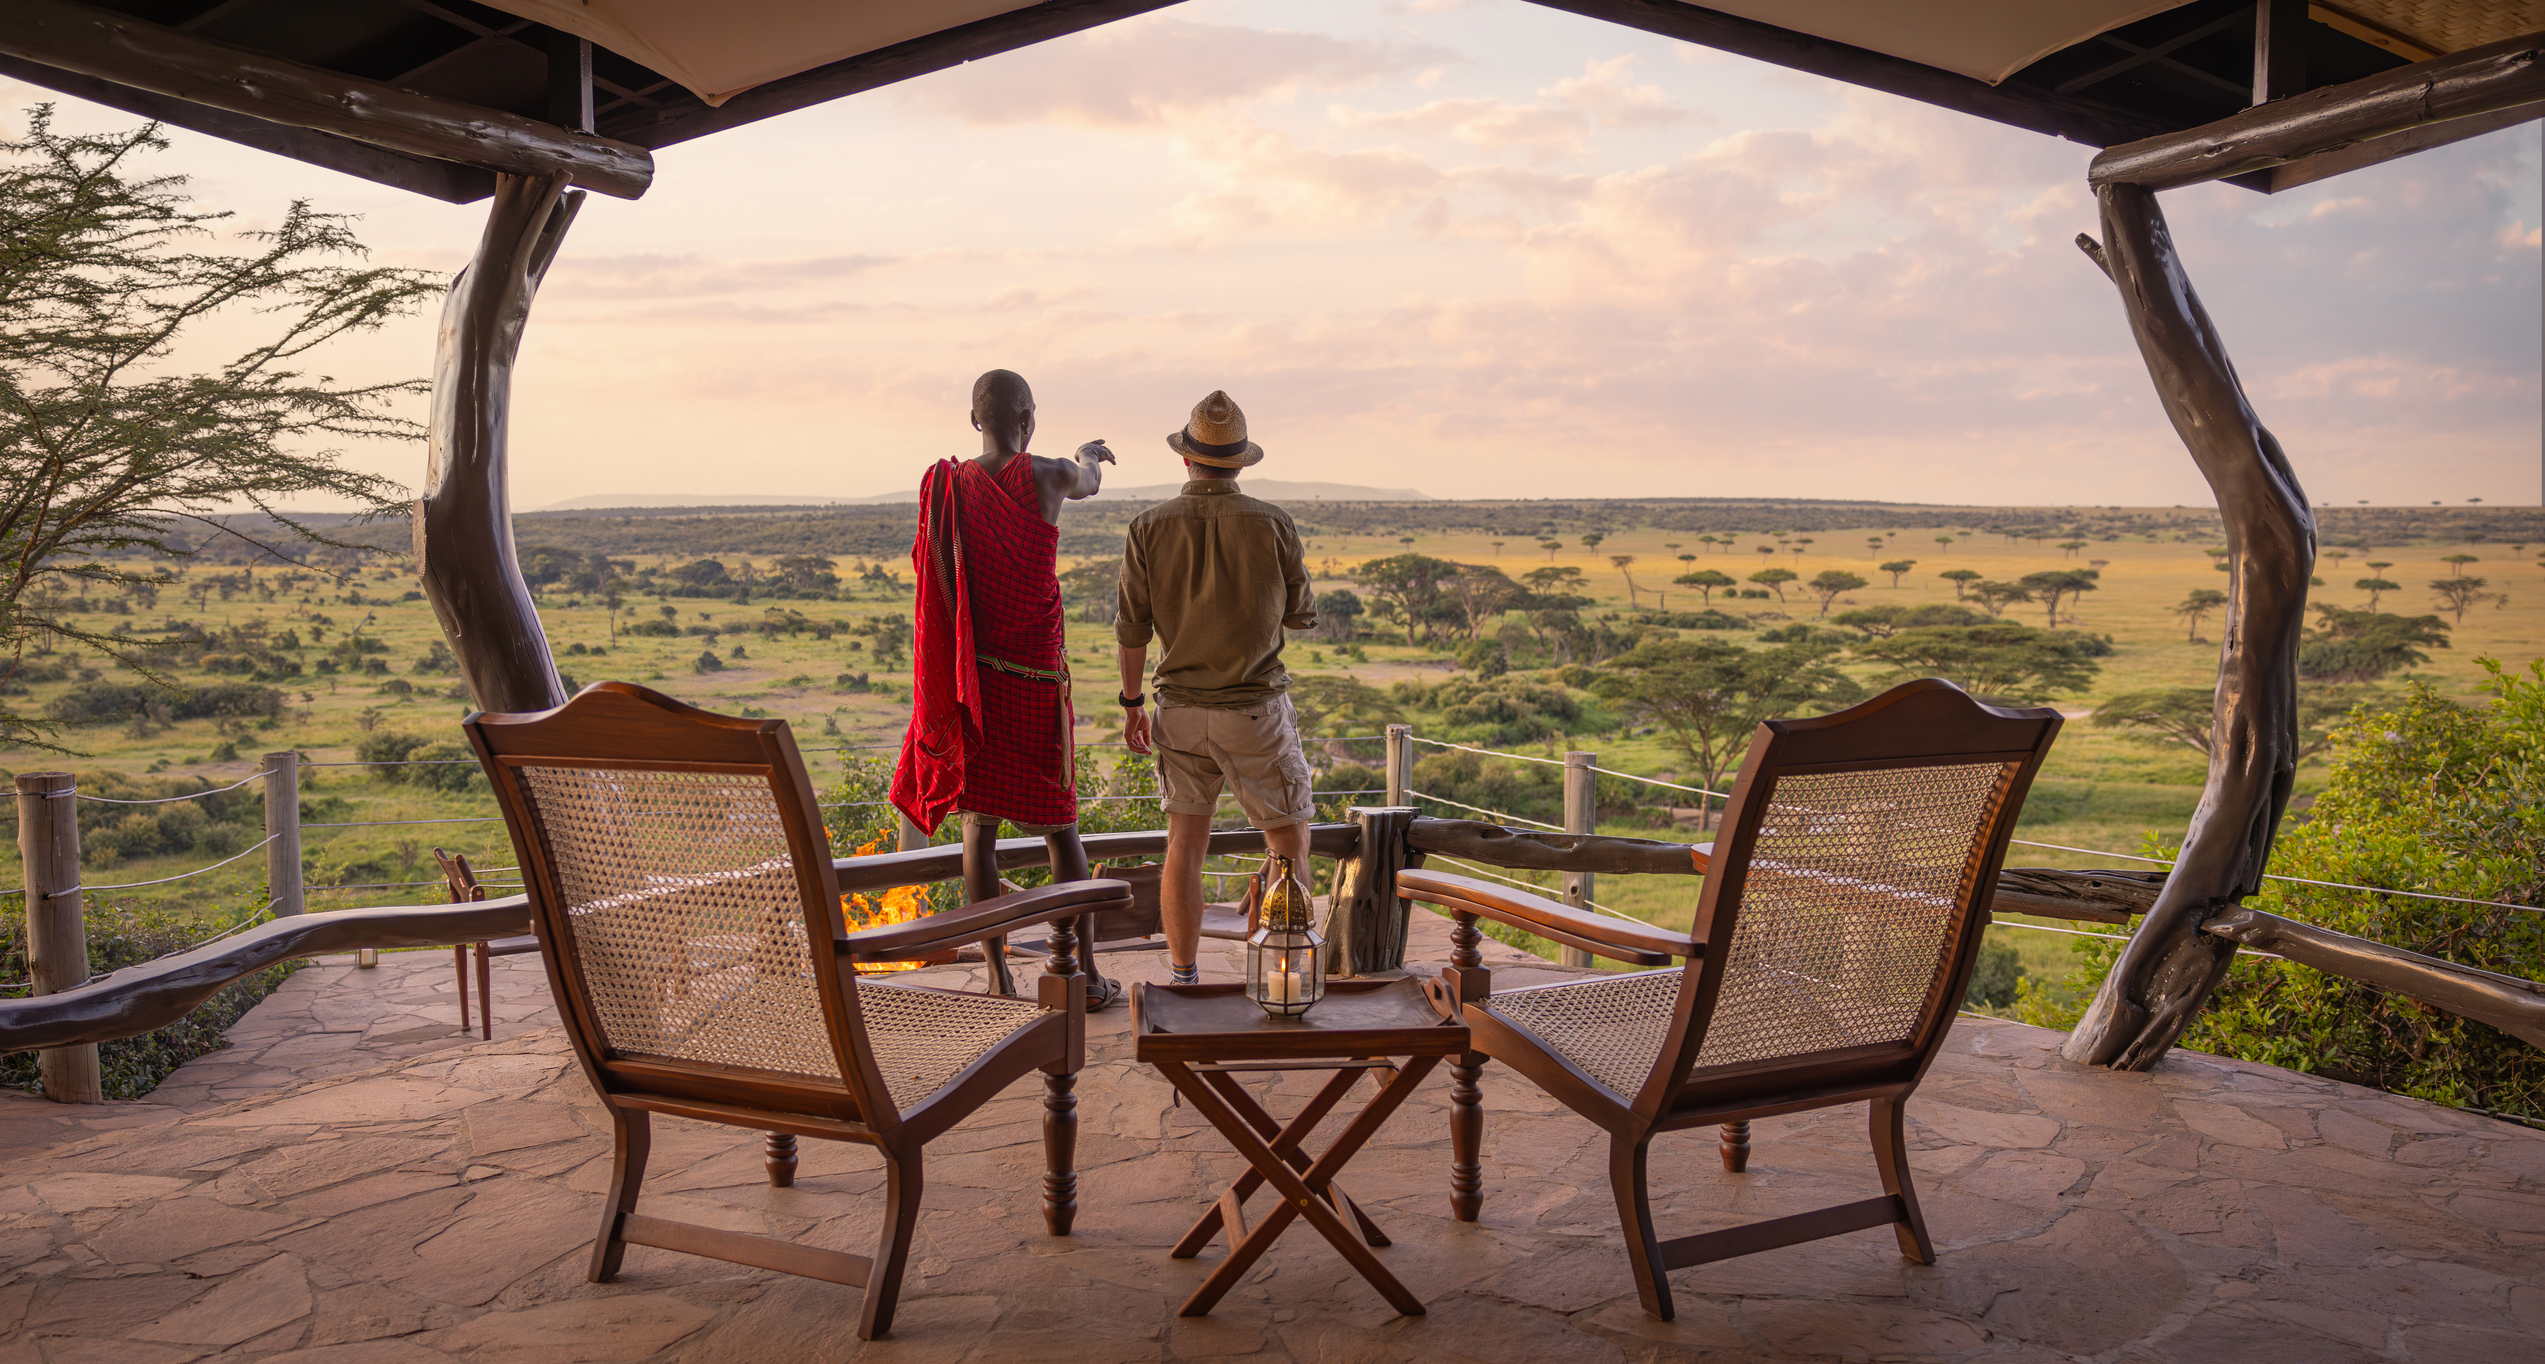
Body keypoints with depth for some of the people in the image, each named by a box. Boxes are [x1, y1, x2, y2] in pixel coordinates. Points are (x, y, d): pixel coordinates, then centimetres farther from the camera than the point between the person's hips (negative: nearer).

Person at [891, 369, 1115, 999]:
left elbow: (931, 574, 4)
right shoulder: (1046, 478, -6)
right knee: (1058, 822, 9)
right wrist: (1089, 454, 40)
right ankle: (1084, 972, 15)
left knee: (979, 822, 9)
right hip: (1036, 675, -2)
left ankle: (997, 976, 11)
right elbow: (1090, 482, 17)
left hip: (970, 677, 2)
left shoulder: (944, 486, -1)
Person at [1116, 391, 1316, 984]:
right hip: (1256, 711, -2)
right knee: (1289, 842, 11)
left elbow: (1132, 626, -1)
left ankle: (1184, 979, 13)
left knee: (1185, 843, 10)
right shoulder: (1273, 524, -10)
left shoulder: (1150, 527, -5)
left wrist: (1132, 703, 12)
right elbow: (1302, 616, 2)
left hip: (1181, 710, 3)